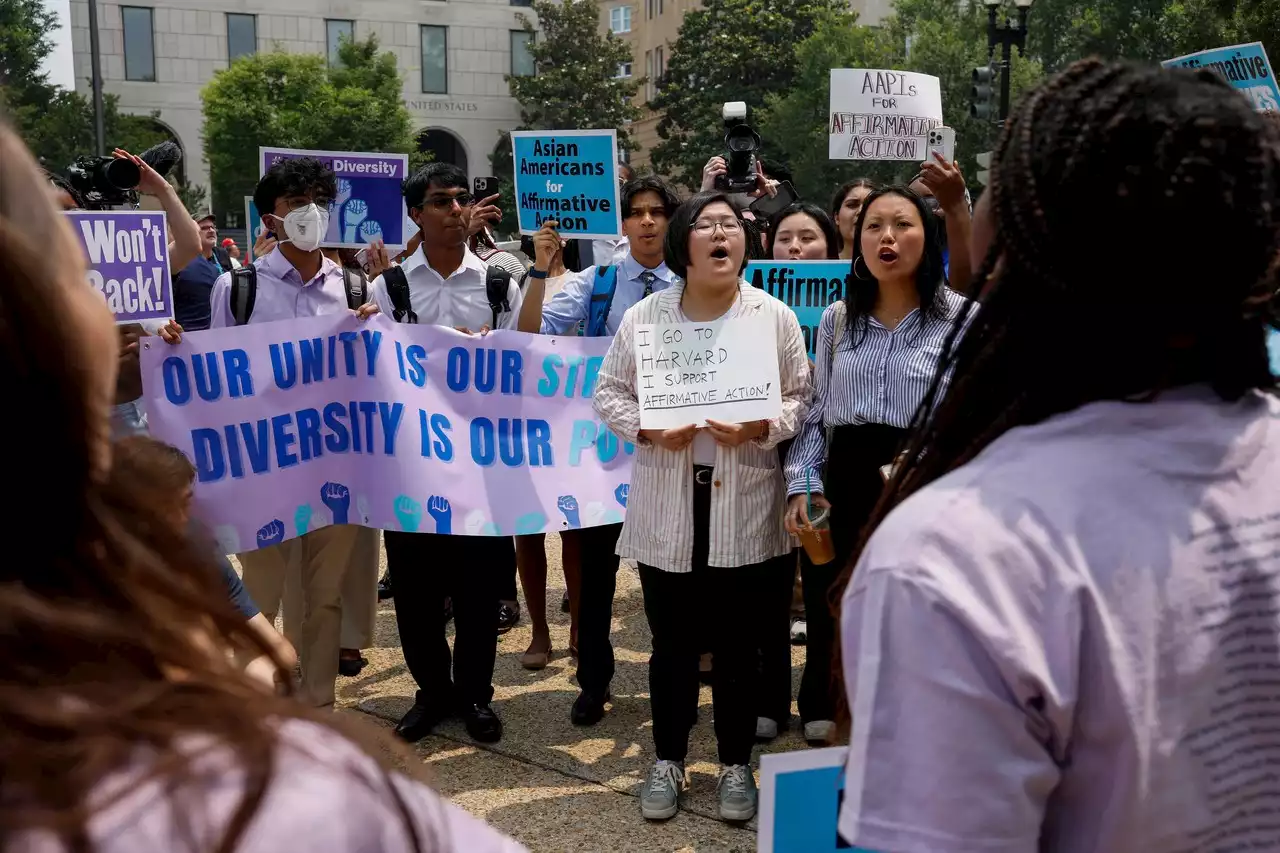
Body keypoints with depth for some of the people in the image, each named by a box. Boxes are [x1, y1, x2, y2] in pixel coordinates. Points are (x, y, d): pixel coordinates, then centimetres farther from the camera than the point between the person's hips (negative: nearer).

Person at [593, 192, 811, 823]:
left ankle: (736, 764, 27)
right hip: (666, 507, 1)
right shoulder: (643, 316, 2)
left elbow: (802, 398, 2)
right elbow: (609, 393, 5)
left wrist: (760, 429, -16)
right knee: (672, 644, 11)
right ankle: (668, 760, 29)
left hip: (744, 506, 0)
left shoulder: (775, 316, 0)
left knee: (737, 643, 10)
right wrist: (647, 429, -13)